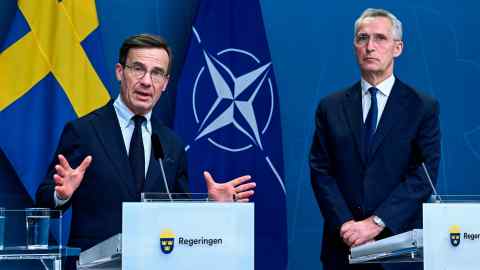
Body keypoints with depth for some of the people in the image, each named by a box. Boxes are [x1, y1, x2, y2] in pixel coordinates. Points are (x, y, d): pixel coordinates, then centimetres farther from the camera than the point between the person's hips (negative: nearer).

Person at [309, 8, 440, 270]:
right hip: (343, 246, 2)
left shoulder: (424, 107, 0)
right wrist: (345, 224, -12)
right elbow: (320, 171, 2)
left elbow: (423, 176, -7)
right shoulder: (330, 107, 6)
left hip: (400, 244, -1)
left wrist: (376, 223, -15)